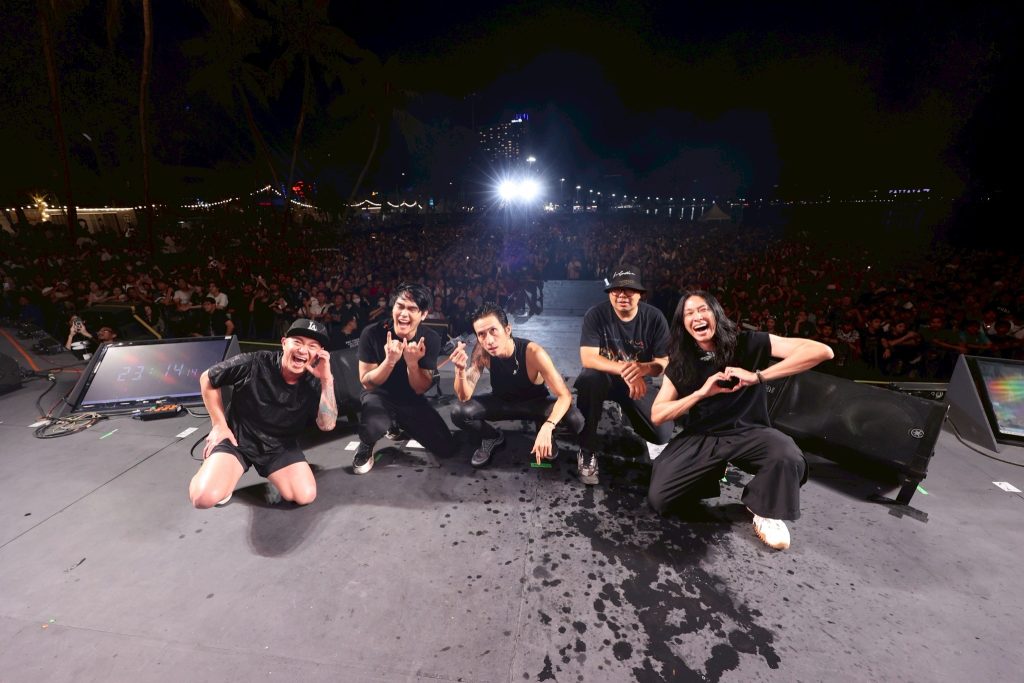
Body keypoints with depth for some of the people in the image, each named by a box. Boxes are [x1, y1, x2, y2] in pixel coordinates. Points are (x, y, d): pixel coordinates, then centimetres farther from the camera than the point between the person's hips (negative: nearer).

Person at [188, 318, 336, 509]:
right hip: (237, 437, -2)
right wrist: (219, 425, -5)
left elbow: (327, 425, -22)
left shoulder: (314, 384, -14)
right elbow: (207, 380, -3)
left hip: (280, 446, 2)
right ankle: (226, 472, 11)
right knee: (205, 498, -24)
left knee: (306, 496, -13)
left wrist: (327, 380, -32)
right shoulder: (253, 364, -20)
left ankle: (270, 472, 16)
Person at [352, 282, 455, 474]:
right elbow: (367, 383, -16)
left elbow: (420, 390, -13)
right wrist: (390, 360, -35)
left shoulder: (431, 339, -16)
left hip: (411, 400, 3)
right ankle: (366, 446, 2)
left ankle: (399, 426, 21)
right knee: (374, 427, -38)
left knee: (446, 447, -6)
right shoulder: (372, 333, -20)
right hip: (379, 396, -3)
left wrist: (412, 362, -33)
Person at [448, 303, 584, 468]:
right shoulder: (482, 352, -24)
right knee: (459, 413, -24)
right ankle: (492, 437, 8)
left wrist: (547, 427, -48)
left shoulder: (533, 352, -34)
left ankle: (544, 436, 4)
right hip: (502, 402, 3)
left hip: (535, 403, -2)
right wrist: (460, 370, -44)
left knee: (575, 420, -31)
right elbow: (464, 397, -22)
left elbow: (565, 395, -32)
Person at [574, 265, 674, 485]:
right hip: (603, 378, -2)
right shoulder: (596, 315, -18)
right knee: (589, 378, -37)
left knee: (663, 433, -14)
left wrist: (643, 368, -35)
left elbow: (665, 362, -11)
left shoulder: (654, 317, -12)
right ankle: (586, 453, -19)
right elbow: (588, 358, -26)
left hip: (638, 383, 2)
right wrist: (625, 370, -40)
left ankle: (627, 412, 24)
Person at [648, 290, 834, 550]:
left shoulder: (748, 343, -8)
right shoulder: (680, 363, -2)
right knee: (658, 498, -13)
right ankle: (712, 472, 17)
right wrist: (701, 393, -18)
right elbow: (657, 415, -5)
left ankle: (765, 511, -2)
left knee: (789, 458, -36)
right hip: (701, 438, 2)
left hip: (748, 432, -2)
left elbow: (822, 351, -18)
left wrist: (756, 377, -26)